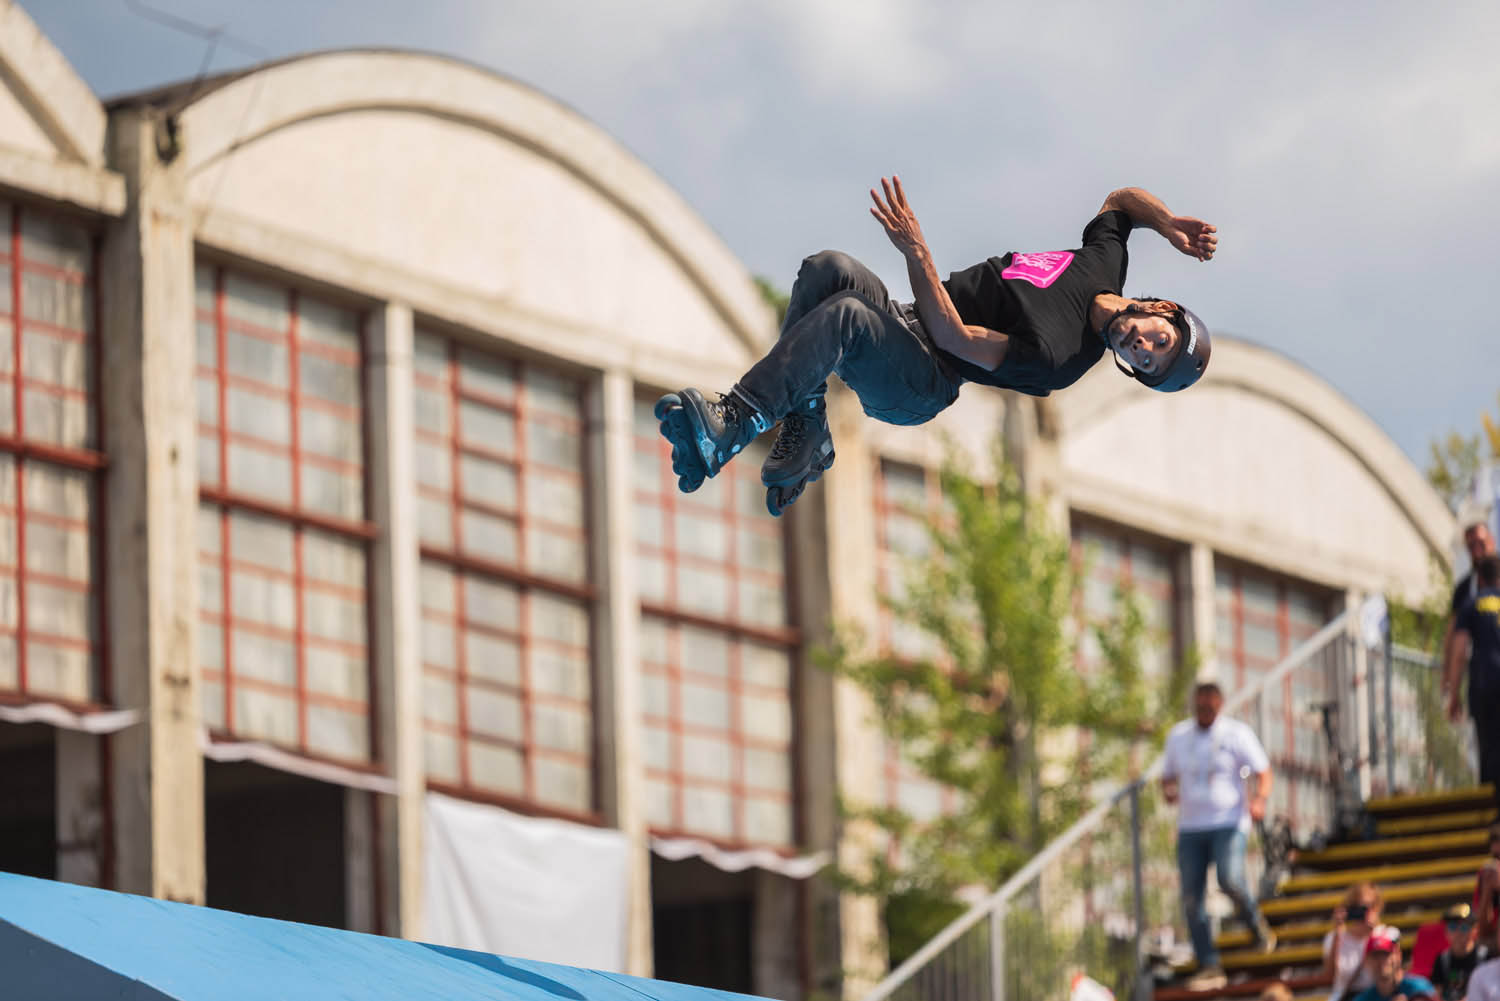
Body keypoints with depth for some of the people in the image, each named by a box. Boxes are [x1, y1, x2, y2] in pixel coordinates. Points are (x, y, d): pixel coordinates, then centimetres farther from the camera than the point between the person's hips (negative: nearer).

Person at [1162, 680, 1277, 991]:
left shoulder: (1236, 734, 0)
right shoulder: (1178, 736, 11)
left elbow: (1263, 772, -1)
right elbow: (1169, 776, 21)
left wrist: (1259, 800, -21)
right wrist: (1168, 790, -4)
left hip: (1229, 822, -4)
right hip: (1190, 826, 4)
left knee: (1230, 879, -26)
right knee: (1191, 899, -4)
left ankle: (1255, 924, 5)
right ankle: (1209, 967, 1)